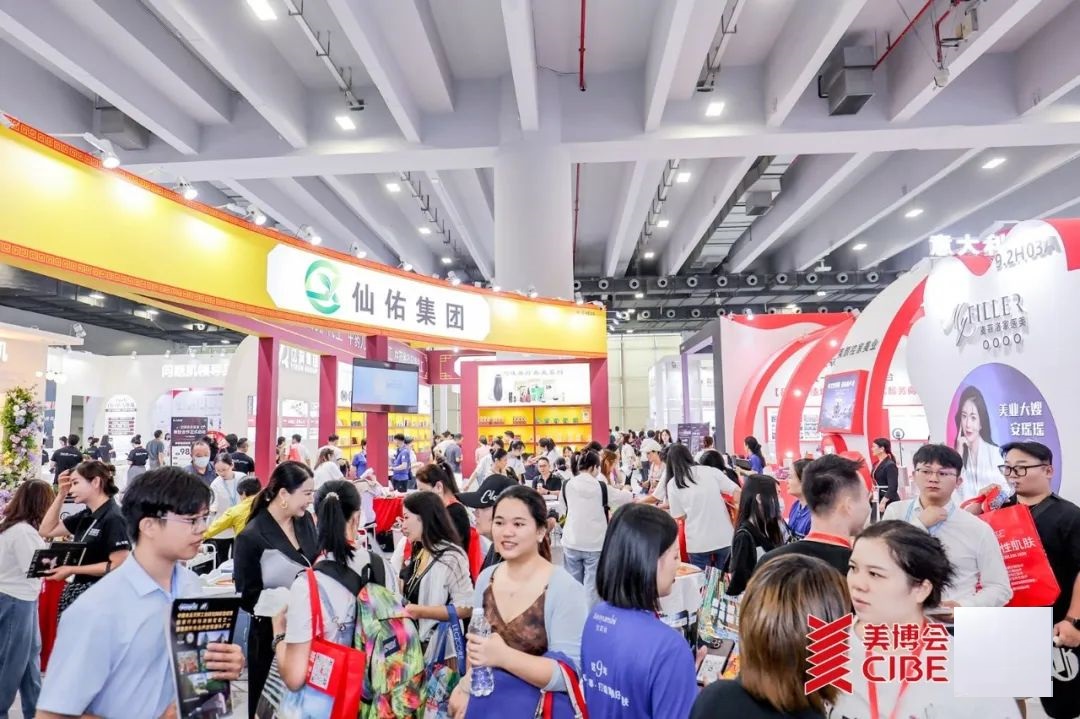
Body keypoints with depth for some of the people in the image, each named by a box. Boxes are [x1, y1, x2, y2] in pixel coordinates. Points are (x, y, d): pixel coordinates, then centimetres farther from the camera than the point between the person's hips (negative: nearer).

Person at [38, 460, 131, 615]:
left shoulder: (113, 518, -17)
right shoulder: (86, 515, 10)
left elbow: (118, 565, -20)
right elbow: (47, 530, 19)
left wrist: (72, 570, -16)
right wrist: (61, 494, 10)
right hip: (78, 591, 8)